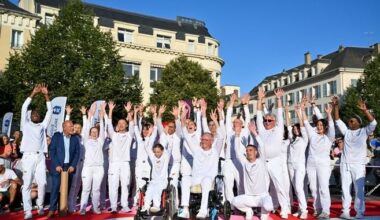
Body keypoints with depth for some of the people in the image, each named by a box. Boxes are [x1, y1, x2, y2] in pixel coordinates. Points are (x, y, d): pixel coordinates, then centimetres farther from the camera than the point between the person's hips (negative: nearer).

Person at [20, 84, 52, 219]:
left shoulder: (43, 126, 21)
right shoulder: (26, 124, 17)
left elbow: (50, 111, 15)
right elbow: (24, 108, 10)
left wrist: (46, 95, 11)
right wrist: (33, 93, 7)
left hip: (40, 157, 1)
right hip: (28, 156, -1)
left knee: (42, 183, -5)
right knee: (27, 185, -4)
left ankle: (40, 206, 14)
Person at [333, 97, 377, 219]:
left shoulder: (364, 131, 6)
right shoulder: (346, 131, 14)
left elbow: (373, 123, -10)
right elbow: (338, 121, 10)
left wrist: (365, 110, -22)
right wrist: (336, 106, 0)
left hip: (358, 164, -3)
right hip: (345, 164, 4)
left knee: (359, 189, -2)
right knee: (345, 188, 4)